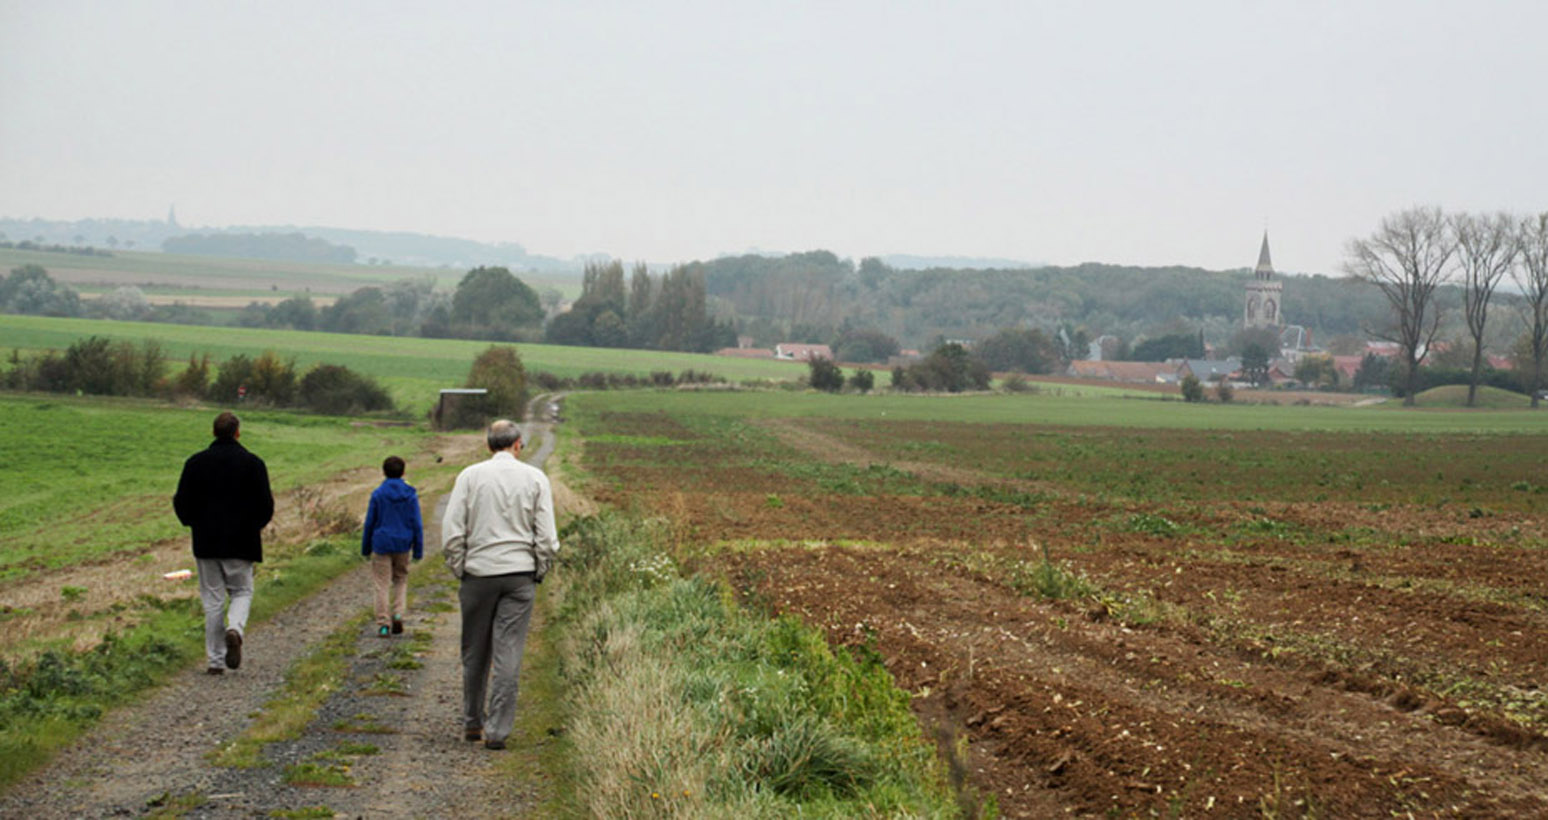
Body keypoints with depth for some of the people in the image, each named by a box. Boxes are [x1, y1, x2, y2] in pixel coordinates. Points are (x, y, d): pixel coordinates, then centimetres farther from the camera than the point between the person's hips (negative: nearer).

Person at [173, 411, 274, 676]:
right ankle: (235, 629, -19)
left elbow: (182, 504, 0)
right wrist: (256, 525, 15)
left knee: (213, 599, 8)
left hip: (207, 543, 1)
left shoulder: (195, 463, 0)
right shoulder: (252, 463, -4)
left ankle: (215, 660, 7)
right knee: (242, 591, 12)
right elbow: (265, 505, -5)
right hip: (241, 543, -1)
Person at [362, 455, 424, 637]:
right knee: (401, 580, 20)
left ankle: (383, 625, 3)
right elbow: (416, 524, -2)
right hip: (403, 545, 2)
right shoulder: (410, 495, -2)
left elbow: (369, 523, -2)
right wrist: (418, 550, 5)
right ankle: (398, 614, 2)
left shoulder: (378, 494, -7)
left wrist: (365, 548, 9)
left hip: (381, 545, -2)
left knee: (382, 585, 4)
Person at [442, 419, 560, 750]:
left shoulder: (469, 477, 0)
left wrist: (459, 571, 6)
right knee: (508, 654, -1)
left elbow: (451, 532, -4)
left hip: (478, 573, 1)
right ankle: (497, 731, -3)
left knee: (475, 654, 13)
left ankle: (472, 723, 23)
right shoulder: (535, 478, 1)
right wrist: (539, 572, 10)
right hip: (520, 574, 0)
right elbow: (546, 536, -2)